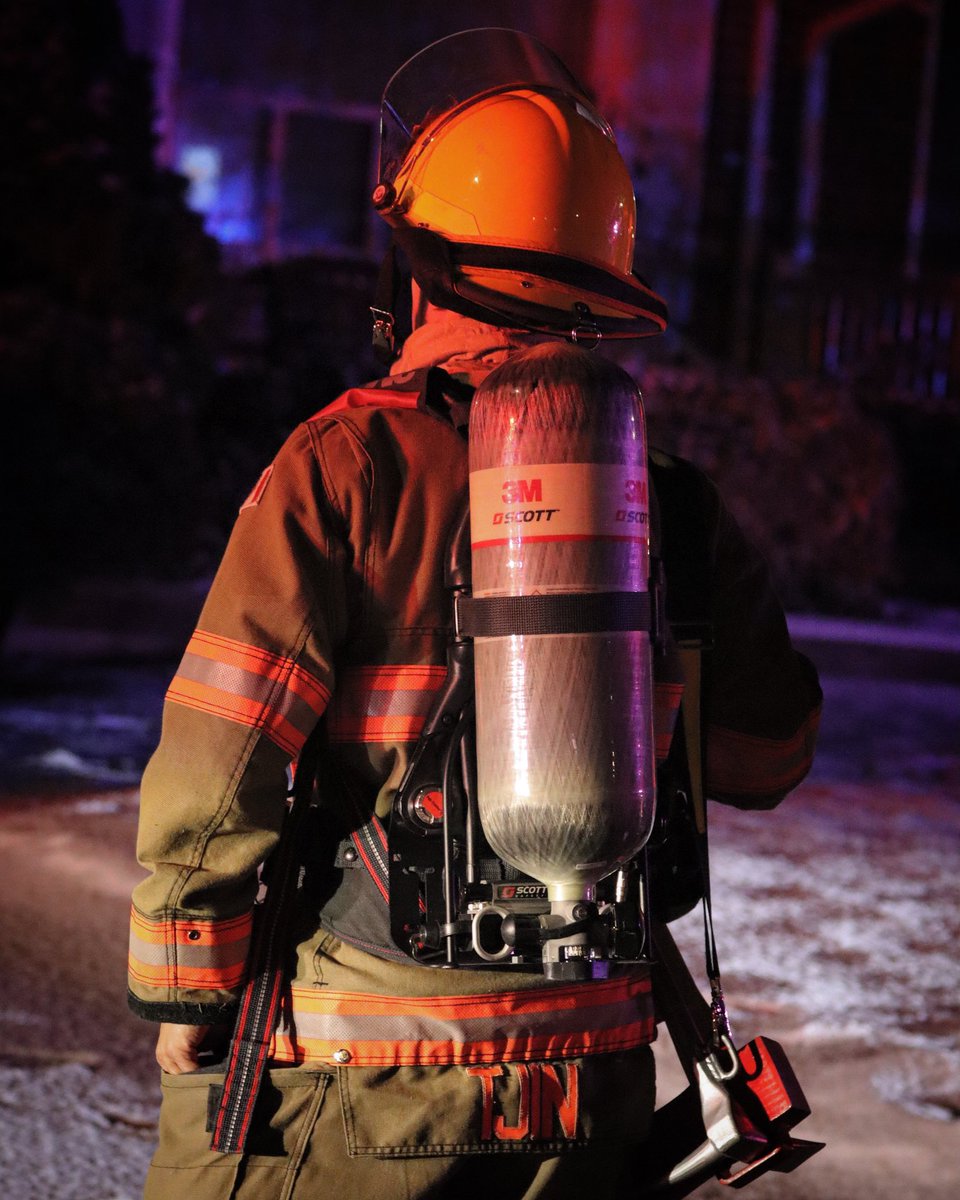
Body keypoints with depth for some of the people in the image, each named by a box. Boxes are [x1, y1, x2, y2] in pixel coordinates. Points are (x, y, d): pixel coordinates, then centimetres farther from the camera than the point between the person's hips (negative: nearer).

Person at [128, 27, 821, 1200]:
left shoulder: (344, 463, -12)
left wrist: (184, 998, 0)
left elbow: (216, 770, -13)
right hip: (591, 1082, 4)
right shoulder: (670, 498, 0)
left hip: (362, 1084, -4)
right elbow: (768, 755, 11)